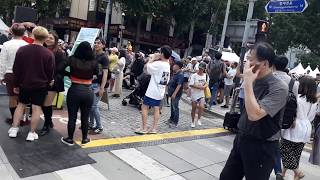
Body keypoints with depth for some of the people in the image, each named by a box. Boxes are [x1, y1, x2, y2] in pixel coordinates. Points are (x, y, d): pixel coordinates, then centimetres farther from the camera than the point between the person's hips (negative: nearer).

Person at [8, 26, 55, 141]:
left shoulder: (22, 50, -6)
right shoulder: (48, 54, -16)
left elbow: (16, 69, 0)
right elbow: (50, 72, -7)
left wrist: (17, 84, 11)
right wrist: (49, 82, 14)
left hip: (24, 84, 3)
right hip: (40, 85, -3)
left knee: (21, 105, 18)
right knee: (36, 108, 4)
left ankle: (14, 129, 20)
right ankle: (32, 133, 9)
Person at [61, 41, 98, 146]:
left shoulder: (72, 59, -7)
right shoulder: (93, 62, -6)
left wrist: (70, 74, 5)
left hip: (74, 90, -1)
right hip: (88, 92, 1)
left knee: (72, 116, 11)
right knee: (85, 117, 14)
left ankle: (70, 139, 21)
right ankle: (84, 139, 25)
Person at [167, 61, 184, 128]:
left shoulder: (180, 75, -19)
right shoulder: (175, 73, 11)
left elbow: (179, 85, -26)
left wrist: (174, 94, -29)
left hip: (176, 94, -10)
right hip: (172, 93, 10)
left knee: (175, 108, -3)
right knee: (172, 107, 19)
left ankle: (175, 122, 5)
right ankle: (172, 119, 32)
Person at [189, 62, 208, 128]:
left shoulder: (205, 75, 5)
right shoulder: (194, 75, -10)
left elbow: (206, 83, 13)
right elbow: (191, 85, -16)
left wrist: (204, 86, -9)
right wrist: (199, 87, -19)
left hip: (201, 94, 3)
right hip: (194, 94, -3)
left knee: (201, 107, -16)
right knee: (194, 108, 7)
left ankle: (198, 119, 8)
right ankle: (193, 122, 25)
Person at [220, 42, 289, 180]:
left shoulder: (279, 88, -21)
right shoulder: (254, 81, 2)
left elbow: (254, 115, -32)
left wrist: (247, 83, -28)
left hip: (261, 147, -7)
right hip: (241, 139, 7)